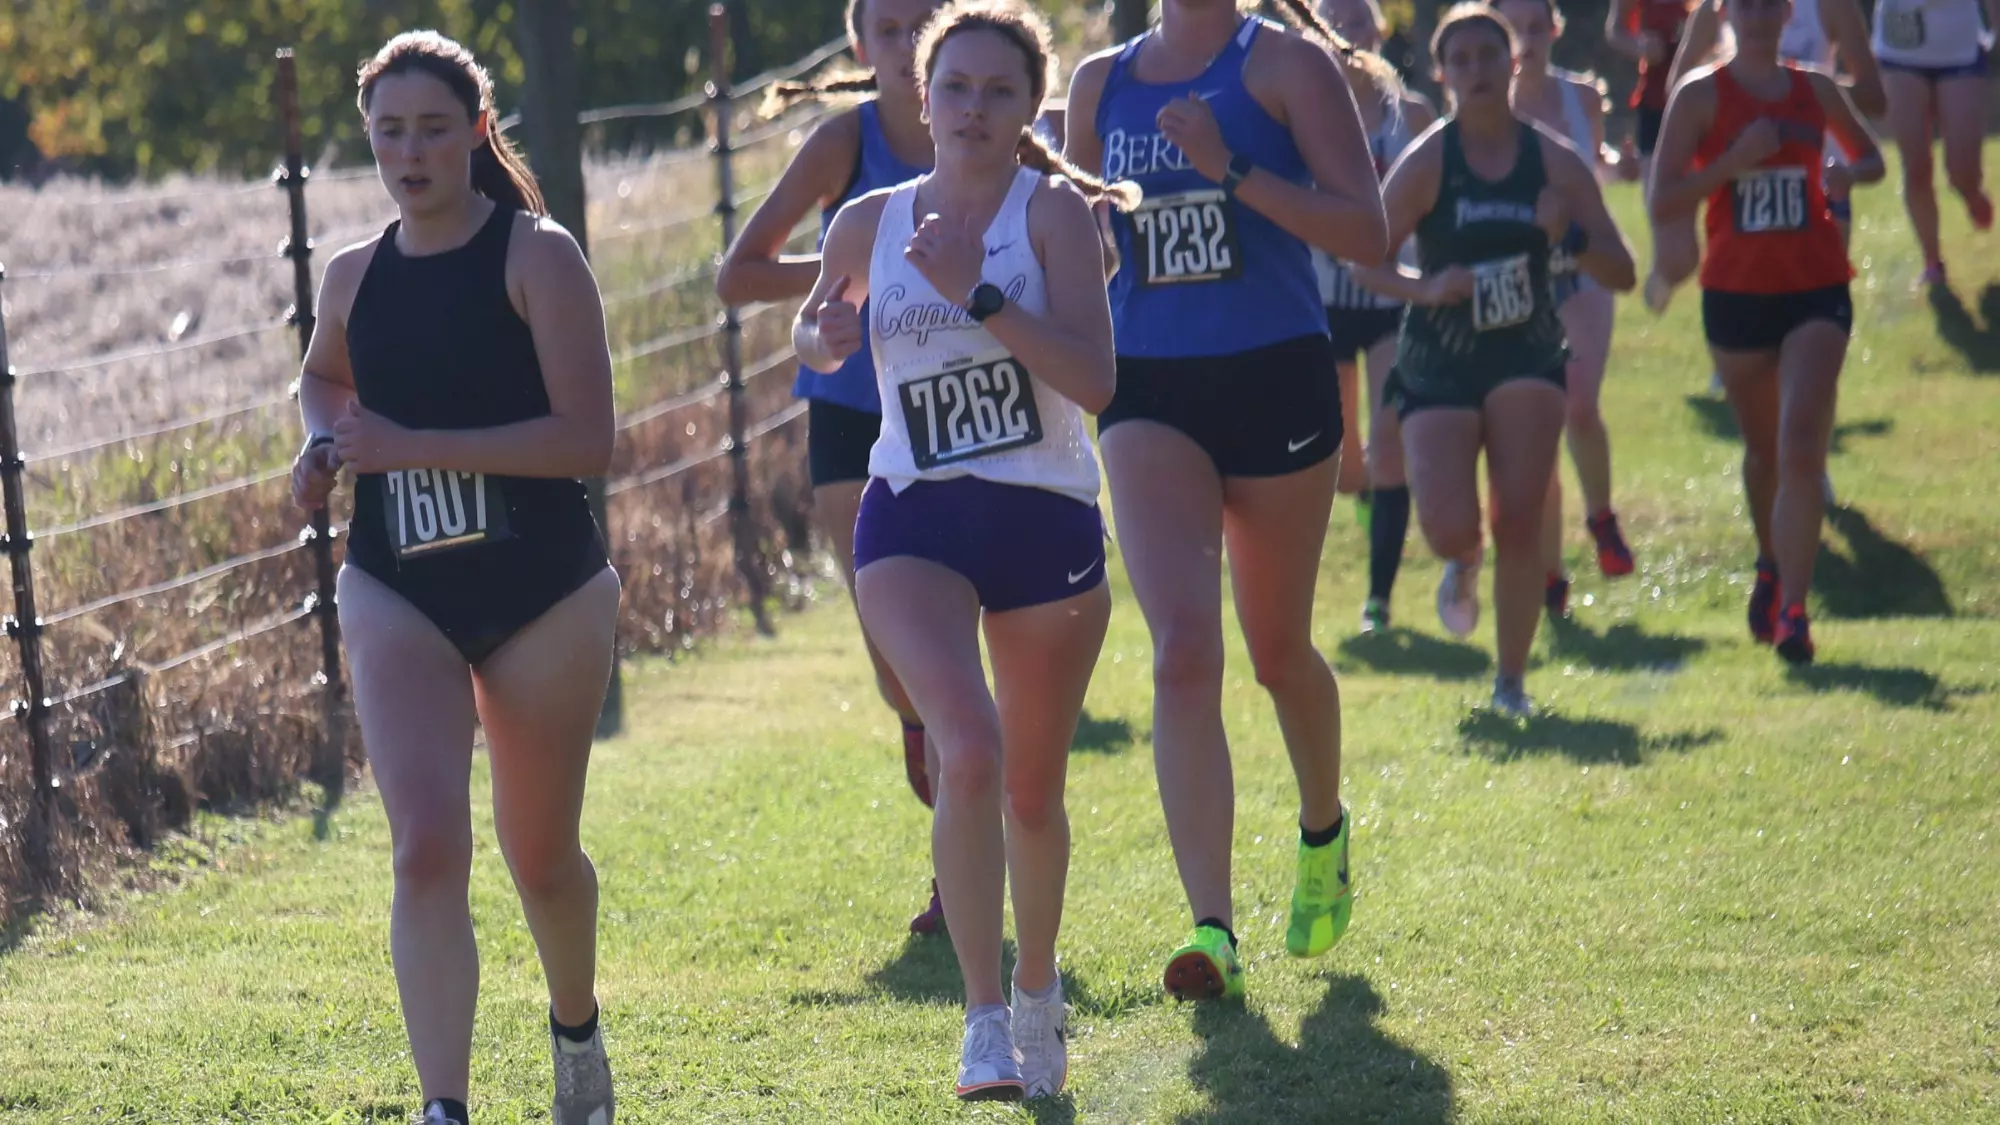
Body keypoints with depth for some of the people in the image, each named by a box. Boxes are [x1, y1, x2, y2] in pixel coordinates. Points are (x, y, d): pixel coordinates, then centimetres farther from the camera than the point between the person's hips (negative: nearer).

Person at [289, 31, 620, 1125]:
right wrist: (323, 446, 6)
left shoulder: (537, 257, -9)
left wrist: (410, 446, -21)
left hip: (542, 588, -2)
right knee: (426, 847, -16)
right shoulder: (355, 275, 6)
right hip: (397, 592, 2)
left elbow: (587, 437, -17)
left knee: (540, 858, 14)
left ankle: (575, 1028, 44)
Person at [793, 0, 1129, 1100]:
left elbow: (1092, 381, -17)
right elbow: (814, 334, 22)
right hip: (912, 523, 0)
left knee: (1032, 789, 12)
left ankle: (1037, 990, 39)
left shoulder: (1053, 210, -7)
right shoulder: (870, 223, 3)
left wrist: (975, 294, -25)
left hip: (1047, 523, 0)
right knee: (969, 749, -23)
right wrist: (824, 337, -1)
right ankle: (984, 1021, -18)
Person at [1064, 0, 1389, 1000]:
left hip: (1275, 383, -2)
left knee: (1278, 655, 14)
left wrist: (1230, 169, -20)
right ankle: (1212, 930, -19)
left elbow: (1366, 232, -11)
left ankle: (1323, 830, 45)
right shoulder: (1100, 83, 10)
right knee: (1183, 654, -15)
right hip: (1148, 389, 2)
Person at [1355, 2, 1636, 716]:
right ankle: (1465, 565, 25)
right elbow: (1368, 259, -6)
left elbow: (1622, 274, 1)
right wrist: (1425, 288, -24)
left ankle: (1511, 682, 4)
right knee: (1447, 528, -14)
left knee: (1520, 523, -9)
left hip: (1527, 359, 1)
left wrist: (1570, 237, -18)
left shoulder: (1555, 161, 0)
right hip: (1438, 364, -1)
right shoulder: (1426, 162, -6)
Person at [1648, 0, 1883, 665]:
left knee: (1801, 448, -15)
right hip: (1736, 292, 0)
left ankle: (1791, 610, -17)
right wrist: (1734, 162, -20)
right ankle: (1771, 569, 41)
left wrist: (1848, 174, -1)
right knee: (1764, 450, 15)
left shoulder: (1815, 91, 7)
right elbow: (1662, 203, -7)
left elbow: (1870, 157, 23)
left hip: (1816, 292, 0)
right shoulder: (1701, 96, -2)